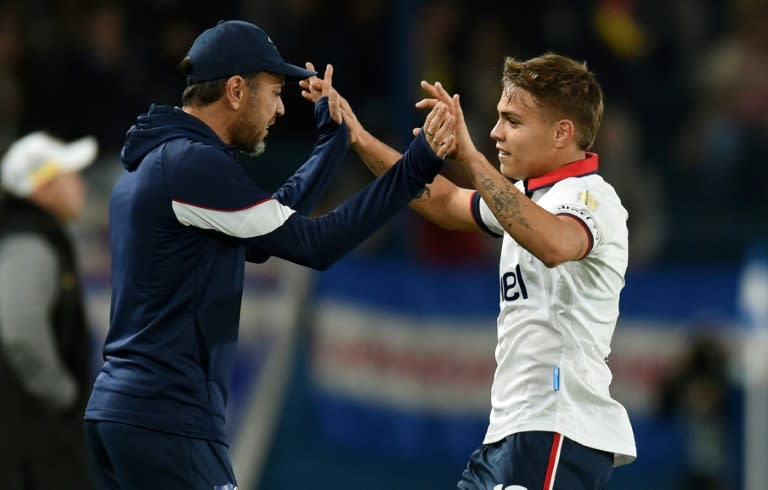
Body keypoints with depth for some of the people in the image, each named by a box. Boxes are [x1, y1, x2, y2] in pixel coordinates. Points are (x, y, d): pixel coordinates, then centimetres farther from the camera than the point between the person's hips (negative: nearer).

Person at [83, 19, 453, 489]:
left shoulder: (152, 162, 16)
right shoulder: (193, 163, -14)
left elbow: (272, 227, 24)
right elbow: (314, 245, -15)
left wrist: (333, 140, 26)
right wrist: (415, 169, -13)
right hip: (168, 420, -10)